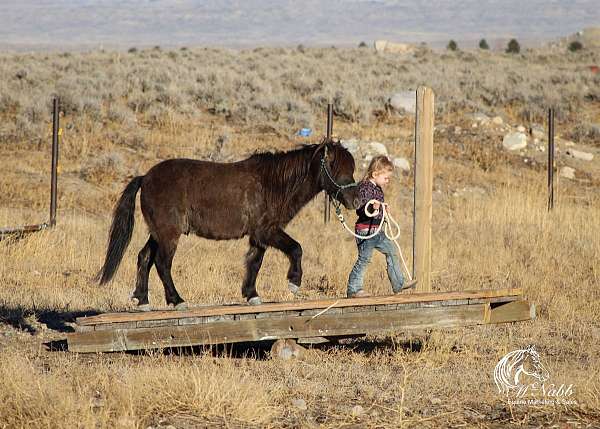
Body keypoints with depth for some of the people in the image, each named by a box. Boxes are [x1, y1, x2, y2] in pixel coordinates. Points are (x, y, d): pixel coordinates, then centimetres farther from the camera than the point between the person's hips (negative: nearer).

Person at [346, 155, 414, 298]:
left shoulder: (377, 189, 14)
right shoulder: (365, 188, -17)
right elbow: (360, 210, -27)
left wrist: (383, 209, 38)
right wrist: (372, 207, -42)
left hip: (377, 231, 10)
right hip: (366, 231, -10)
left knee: (391, 251, 13)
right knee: (364, 259, -7)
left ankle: (398, 284, 20)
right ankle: (353, 289, 0)